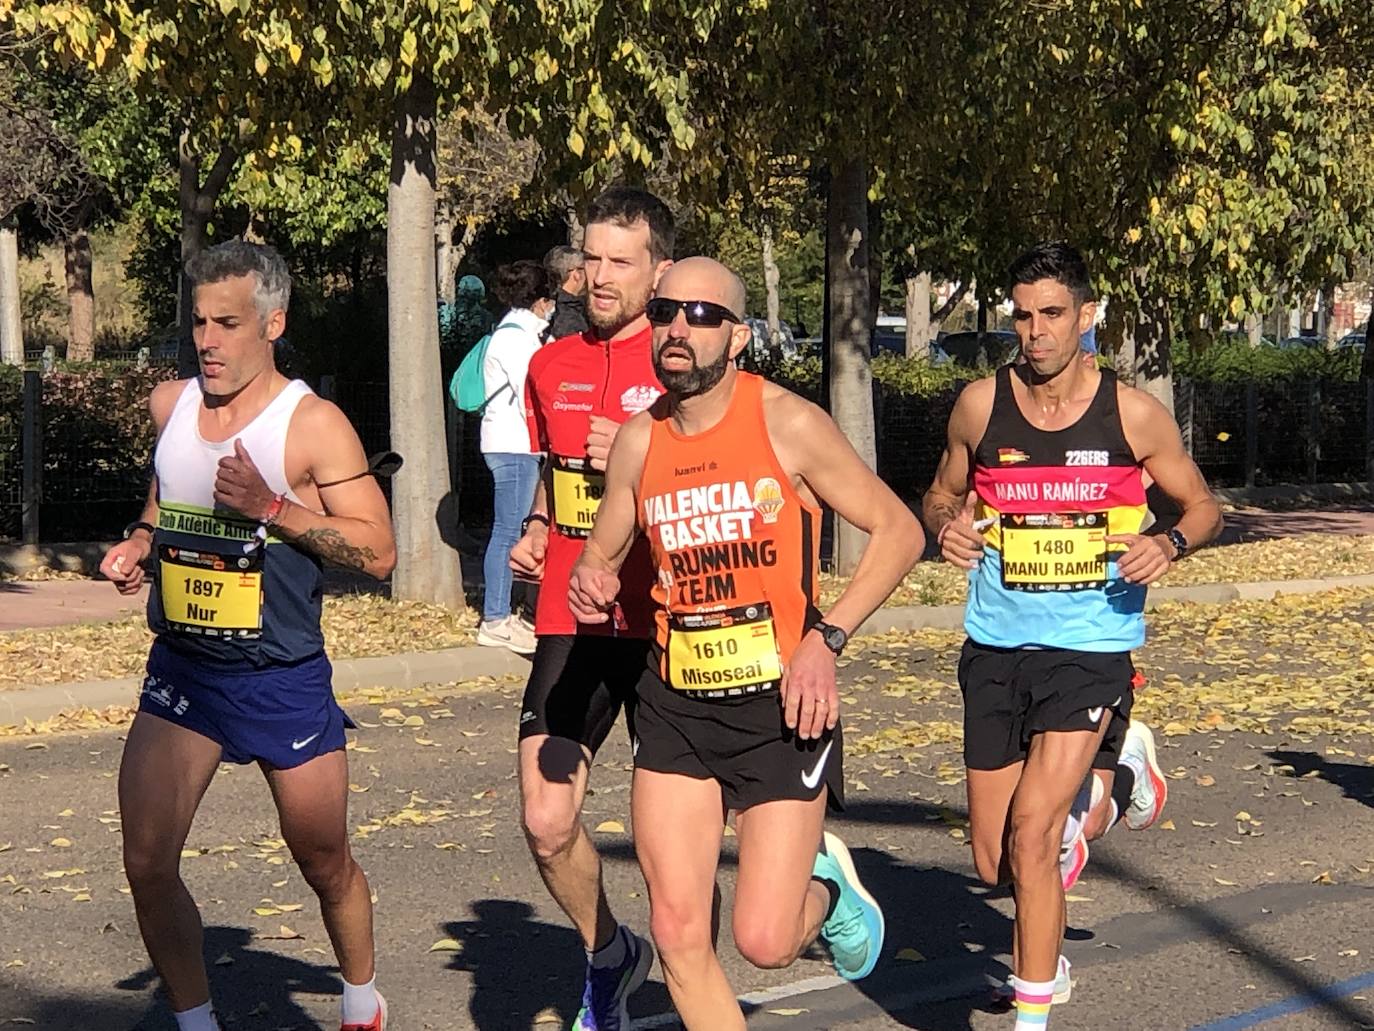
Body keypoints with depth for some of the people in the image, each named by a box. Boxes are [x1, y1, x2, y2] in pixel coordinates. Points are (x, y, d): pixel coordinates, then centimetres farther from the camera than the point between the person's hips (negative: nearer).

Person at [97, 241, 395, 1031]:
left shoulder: (312, 425, -13)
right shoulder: (170, 405, 3)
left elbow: (378, 552, -17)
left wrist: (274, 507, -25)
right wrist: (139, 544, 4)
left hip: (282, 678, -4)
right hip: (181, 669, 4)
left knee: (325, 865, 9)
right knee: (147, 864, -3)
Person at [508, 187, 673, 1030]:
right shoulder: (551, 367, 12)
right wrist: (536, 532, 8)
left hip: (663, 627, -4)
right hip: (570, 622, 5)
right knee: (547, 824, -1)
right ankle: (610, 957, 26)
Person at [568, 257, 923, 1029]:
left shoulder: (786, 423, -10)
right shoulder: (638, 440, 2)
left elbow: (900, 530, -6)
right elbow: (602, 554, 17)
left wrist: (827, 639, -15)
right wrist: (590, 583, -8)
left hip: (782, 705, -4)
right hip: (676, 706, 4)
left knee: (765, 942, -6)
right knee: (678, 936, -1)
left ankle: (826, 889, 29)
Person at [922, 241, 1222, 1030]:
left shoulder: (1134, 414, -5)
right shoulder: (980, 405, -1)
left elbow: (1205, 506, 6)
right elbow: (942, 495, 13)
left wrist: (1169, 545, -16)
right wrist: (947, 524, -10)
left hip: (1092, 647, -3)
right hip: (997, 645, 3)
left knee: (1032, 830, -17)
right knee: (996, 866, 8)